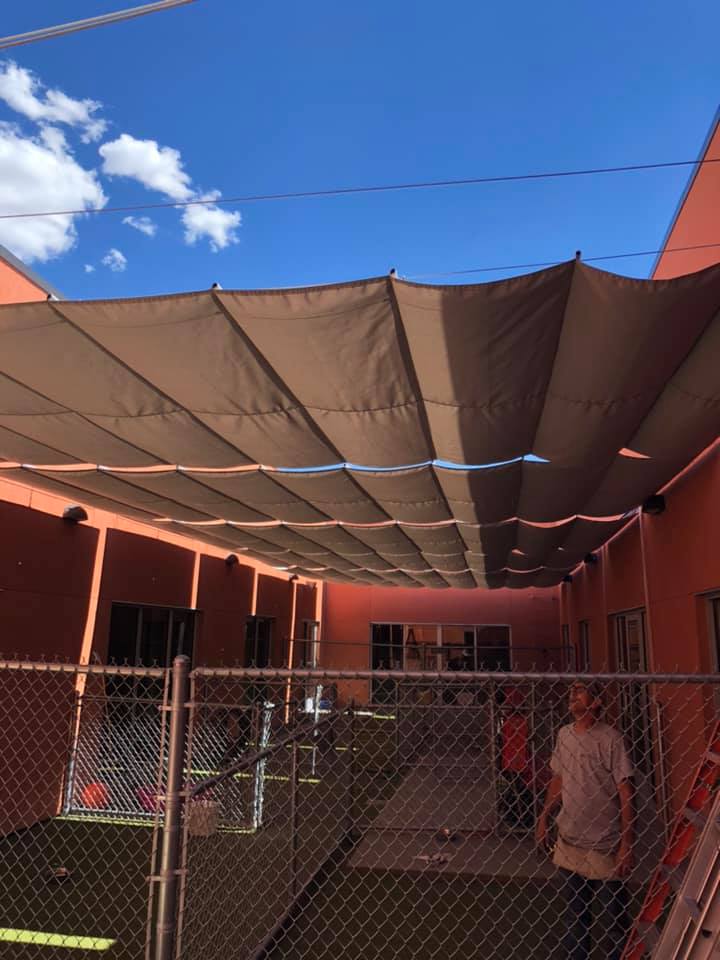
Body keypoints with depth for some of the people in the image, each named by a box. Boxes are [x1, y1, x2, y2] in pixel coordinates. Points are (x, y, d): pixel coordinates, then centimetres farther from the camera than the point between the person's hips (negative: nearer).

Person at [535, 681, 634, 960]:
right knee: (574, 916, 19)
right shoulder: (563, 734, 3)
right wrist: (543, 819, 13)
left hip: (603, 846, -5)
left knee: (613, 921, 8)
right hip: (568, 843, 6)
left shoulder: (610, 738, -15)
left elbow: (625, 792, -14)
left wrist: (627, 843, -16)